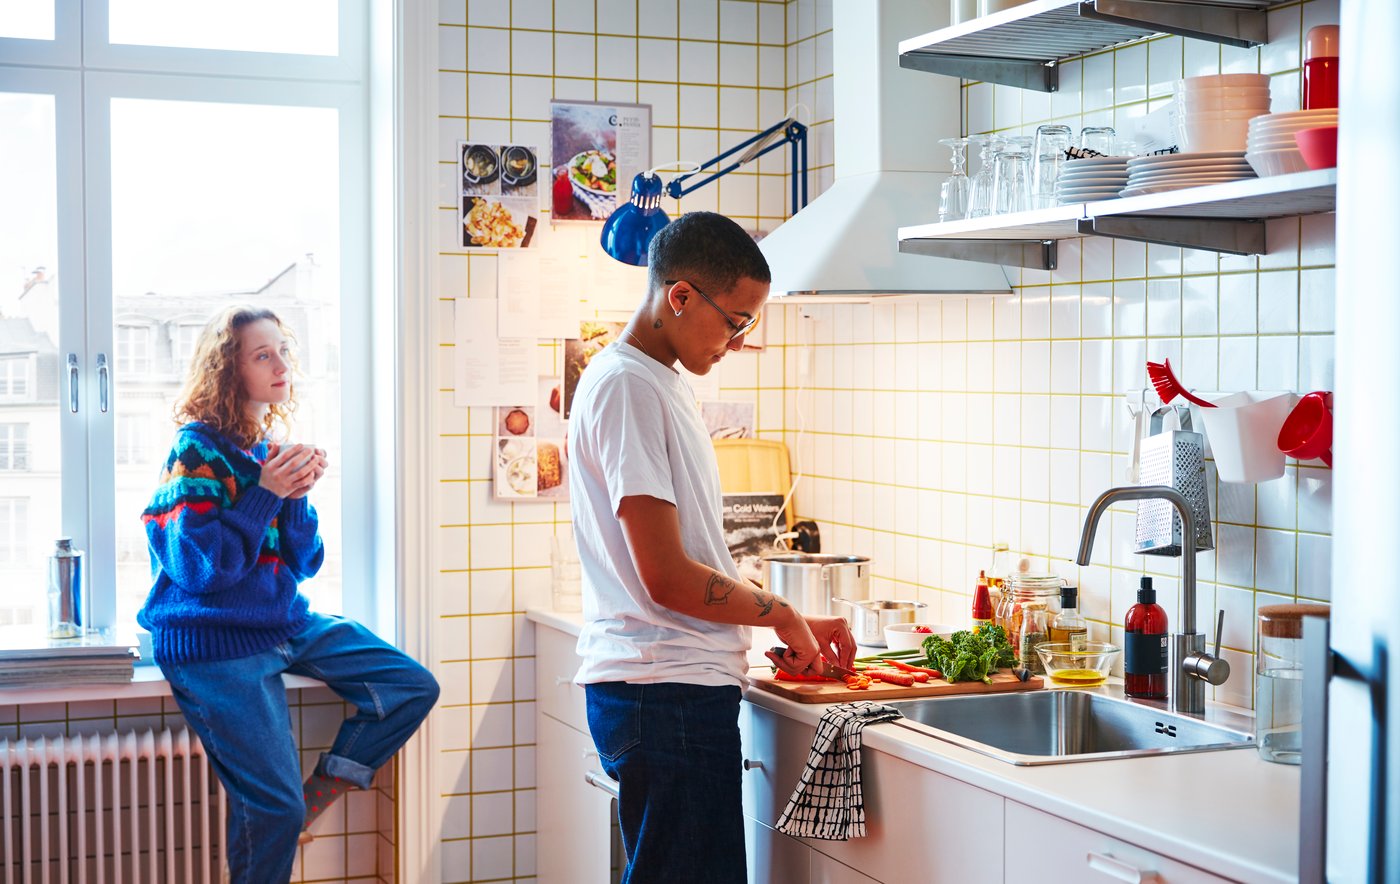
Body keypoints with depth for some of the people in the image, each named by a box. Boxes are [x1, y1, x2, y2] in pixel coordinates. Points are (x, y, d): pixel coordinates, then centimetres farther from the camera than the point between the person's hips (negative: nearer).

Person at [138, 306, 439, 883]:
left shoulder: (271, 449, 11)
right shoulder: (197, 453, -10)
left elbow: (303, 565, 10)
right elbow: (196, 567, -18)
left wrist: (297, 497, -7)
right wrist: (265, 494, -18)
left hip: (286, 624, 8)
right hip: (215, 641, -8)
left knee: (414, 687, 0)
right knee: (273, 809, -14)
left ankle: (313, 800, 7)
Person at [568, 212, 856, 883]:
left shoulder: (661, 385, 18)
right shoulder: (627, 385, -13)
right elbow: (668, 579, -19)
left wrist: (797, 624, 14)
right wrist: (782, 613, -4)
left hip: (682, 685, 10)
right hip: (666, 694, -10)